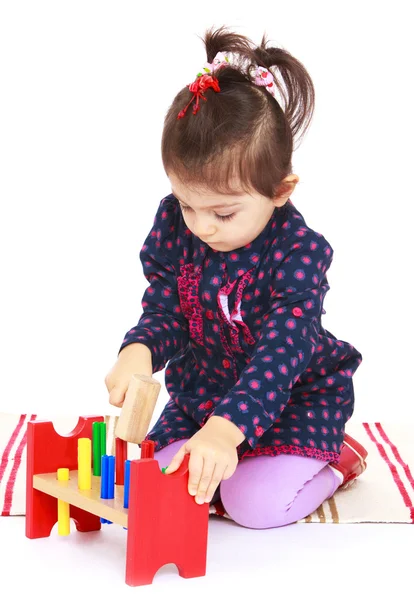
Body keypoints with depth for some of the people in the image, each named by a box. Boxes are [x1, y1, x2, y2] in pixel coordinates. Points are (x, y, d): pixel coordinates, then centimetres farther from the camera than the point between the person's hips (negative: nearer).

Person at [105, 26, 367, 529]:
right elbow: (165, 311, -9)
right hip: (201, 389, 5)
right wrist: (139, 350, -35)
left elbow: (281, 350, -35)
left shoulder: (300, 251, -27)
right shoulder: (175, 223, -12)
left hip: (295, 396, -5)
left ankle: (333, 459, 9)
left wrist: (227, 429, -49)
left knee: (255, 503, -21)